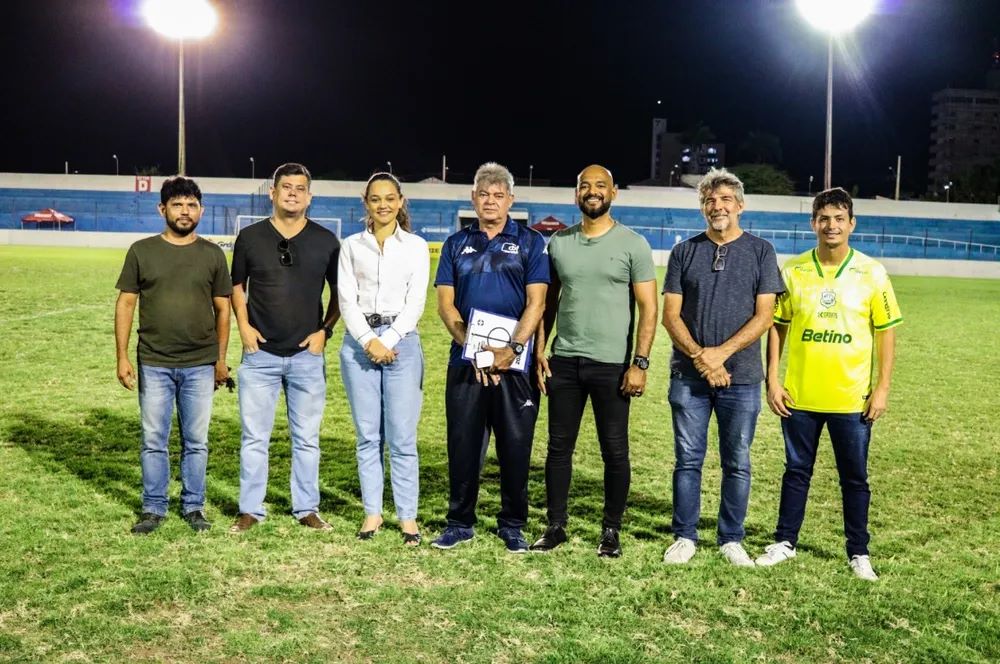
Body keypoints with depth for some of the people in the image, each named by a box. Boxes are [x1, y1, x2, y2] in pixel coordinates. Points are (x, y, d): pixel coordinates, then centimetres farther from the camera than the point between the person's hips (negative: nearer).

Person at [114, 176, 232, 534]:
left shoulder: (212, 254, 4)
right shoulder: (142, 251, 2)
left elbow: (222, 309, 8)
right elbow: (125, 303, 3)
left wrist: (221, 358, 6)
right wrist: (122, 357, -2)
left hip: (200, 365, 1)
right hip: (154, 364, 0)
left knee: (196, 441, 8)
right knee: (153, 440, 6)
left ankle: (193, 507, 20)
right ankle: (154, 508, 18)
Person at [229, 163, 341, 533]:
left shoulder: (326, 241, 1)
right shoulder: (250, 237, 2)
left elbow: (340, 292, 10)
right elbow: (237, 286, 13)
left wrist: (325, 330, -2)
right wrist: (244, 326, 1)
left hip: (307, 355, 0)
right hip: (260, 354, 0)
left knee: (307, 438, 9)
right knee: (254, 436, 5)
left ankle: (307, 509, 21)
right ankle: (250, 509, 17)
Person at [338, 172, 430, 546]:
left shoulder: (416, 246, 6)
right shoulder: (351, 246, 9)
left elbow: (415, 302, -1)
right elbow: (347, 301, 2)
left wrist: (388, 342, -11)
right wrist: (369, 341, -11)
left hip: (402, 342, -1)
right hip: (358, 342, 2)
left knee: (402, 438, -3)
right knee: (367, 436, 6)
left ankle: (407, 516, 5)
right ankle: (372, 512, 15)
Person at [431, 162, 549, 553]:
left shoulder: (530, 242, 4)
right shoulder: (456, 244, 11)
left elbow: (535, 303, -4)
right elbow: (445, 303, 4)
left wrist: (514, 348, -17)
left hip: (514, 361, -2)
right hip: (465, 359, 2)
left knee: (515, 445, 4)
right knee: (463, 443, 7)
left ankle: (512, 524, 18)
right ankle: (460, 522, 19)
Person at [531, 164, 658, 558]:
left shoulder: (633, 244, -2)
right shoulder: (559, 243, 8)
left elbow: (648, 309, -4)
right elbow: (548, 302, 12)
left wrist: (640, 363, -12)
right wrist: (540, 352, 3)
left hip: (612, 365, -3)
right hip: (564, 361, 3)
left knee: (615, 451, 4)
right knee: (559, 446, 8)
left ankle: (611, 531, 18)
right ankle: (556, 526, 20)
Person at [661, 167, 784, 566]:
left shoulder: (760, 252, 3)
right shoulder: (685, 252, 7)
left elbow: (763, 316, -3)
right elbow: (670, 314, 2)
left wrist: (721, 352, -14)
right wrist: (699, 356, -12)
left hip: (741, 377, -1)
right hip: (688, 375, 1)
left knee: (737, 463, 6)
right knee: (688, 459, 6)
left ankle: (731, 540, 19)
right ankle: (685, 537, 17)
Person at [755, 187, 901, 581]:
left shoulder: (871, 273, -2)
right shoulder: (793, 271, 0)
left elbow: (886, 332, 1)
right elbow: (777, 327, 5)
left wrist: (882, 388, -4)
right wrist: (772, 380, -1)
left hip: (852, 398, -1)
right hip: (799, 395, 1)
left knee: (855, 477, 8)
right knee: (796, 471, 12)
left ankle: (859, 553, 22)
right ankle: (785, 542, 25)